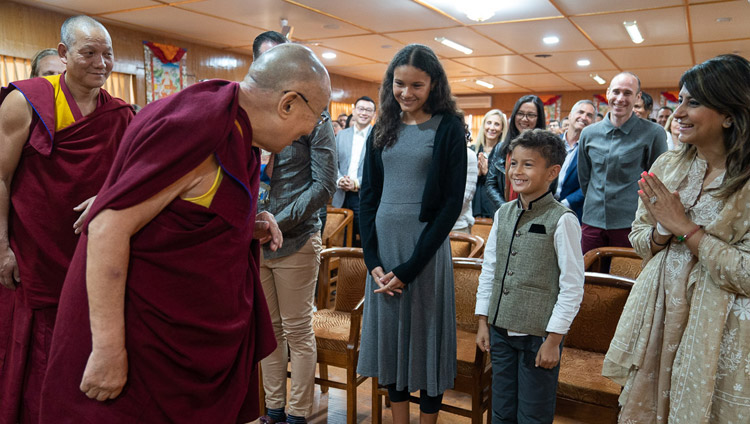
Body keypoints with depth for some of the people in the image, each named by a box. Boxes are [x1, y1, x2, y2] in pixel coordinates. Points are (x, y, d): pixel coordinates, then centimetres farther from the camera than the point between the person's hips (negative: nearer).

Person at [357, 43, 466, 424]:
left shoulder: (448, 127, -4)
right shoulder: (382, 130, 9)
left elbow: (452, 201, -9)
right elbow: (368, 196, 8)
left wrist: (410, 267, -13)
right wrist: (372, 259, -5)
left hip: (425, 247, -4)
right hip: (383, 244, 5)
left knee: (425, 337, 7)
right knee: (389, 336, 13)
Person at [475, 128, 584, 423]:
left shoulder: (562, 220, -12)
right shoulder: (503, 214, 5)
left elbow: (573, 286, -11)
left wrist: (553, 339, -11)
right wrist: (483, 321, 9)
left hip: (539, 334, -5)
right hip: (500, 330, 5)